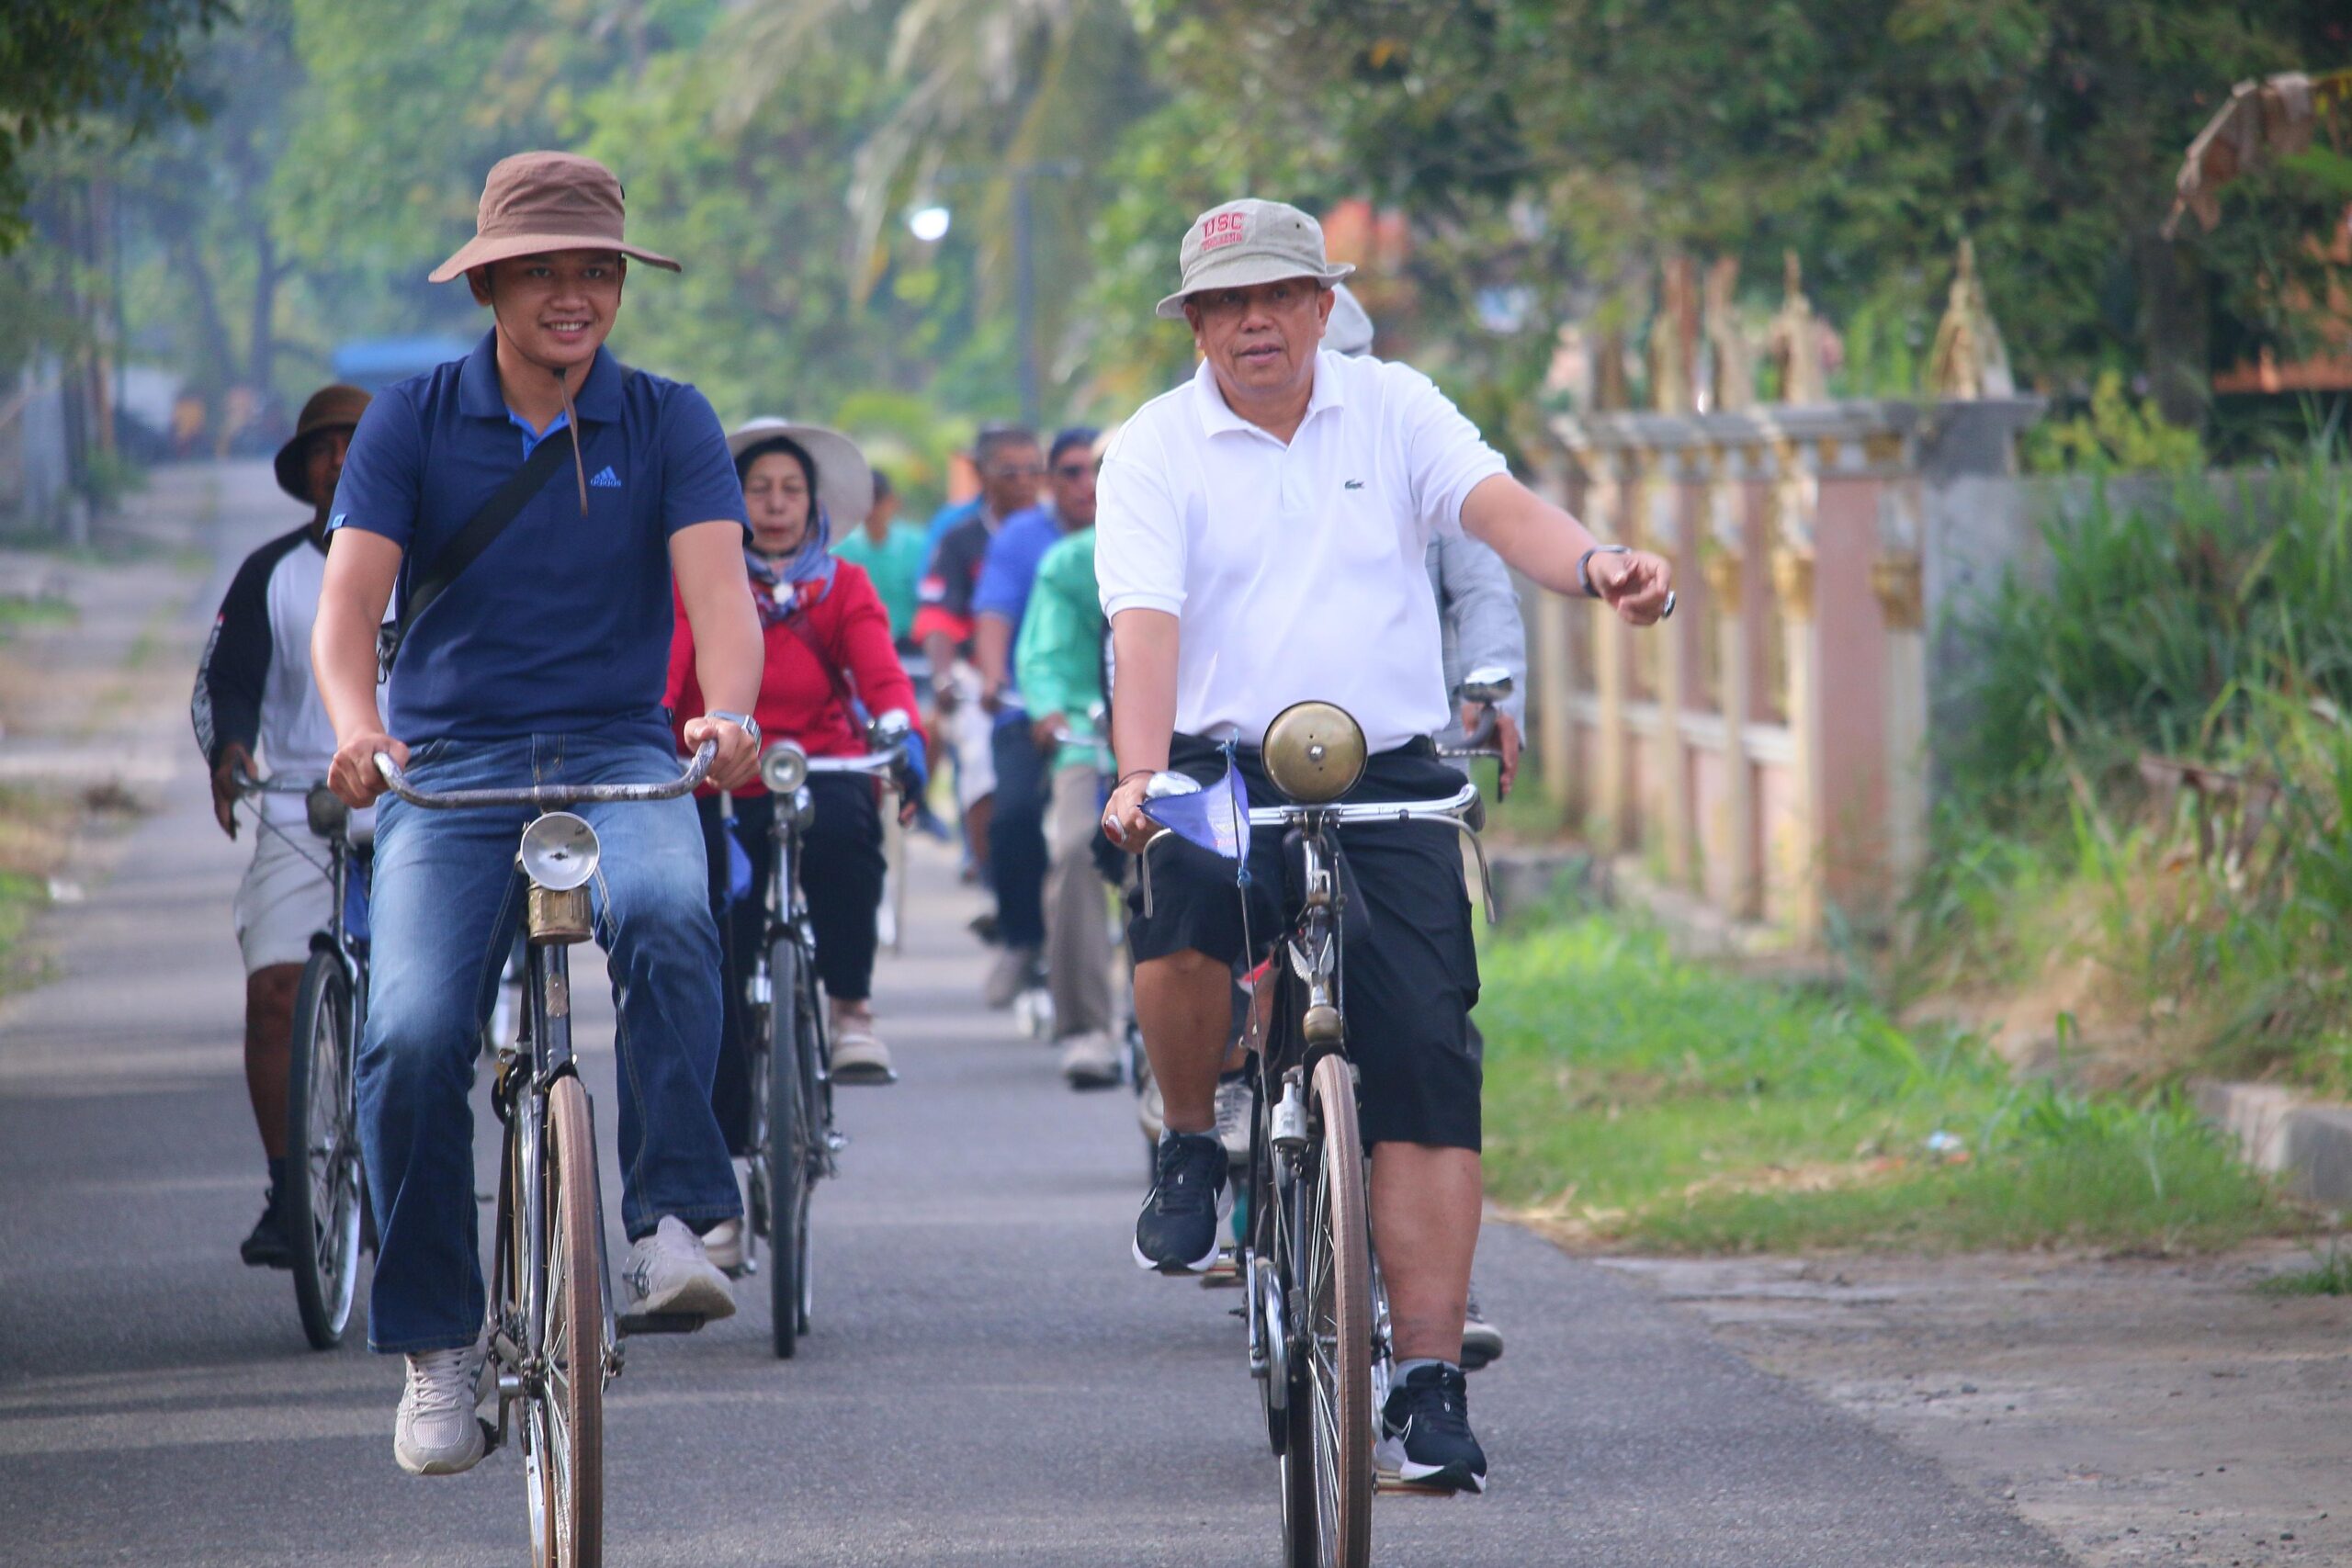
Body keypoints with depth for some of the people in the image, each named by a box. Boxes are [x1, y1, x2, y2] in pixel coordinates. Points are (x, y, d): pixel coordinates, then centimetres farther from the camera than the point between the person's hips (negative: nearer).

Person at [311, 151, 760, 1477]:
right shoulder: (411, 423, 3)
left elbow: (718, 584, -11)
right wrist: (357, 725, -29)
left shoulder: (669, 423, 3)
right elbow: (351, 595, -8)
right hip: (452, 767, 0)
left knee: (666, 914, -35)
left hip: (619, 756, 0)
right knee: (414, 1034, -19)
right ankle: (438, 1345, -4)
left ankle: (675, 1223, -29)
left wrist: (728, 713, -33)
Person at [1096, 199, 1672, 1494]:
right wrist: (1140, 772, -29)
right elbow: (1146, 619, -11)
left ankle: (1427, 1382, -6)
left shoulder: (1391, 408, 8)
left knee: (1425, 1054, -9)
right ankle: (1190, 1150, -4)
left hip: (1388, 778, 1)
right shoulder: (1153, 451, 2)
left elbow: (1496, 506, -8)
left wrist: (1595, 564, -30)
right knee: (1180, 899, -34)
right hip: (1223, 764, -1)